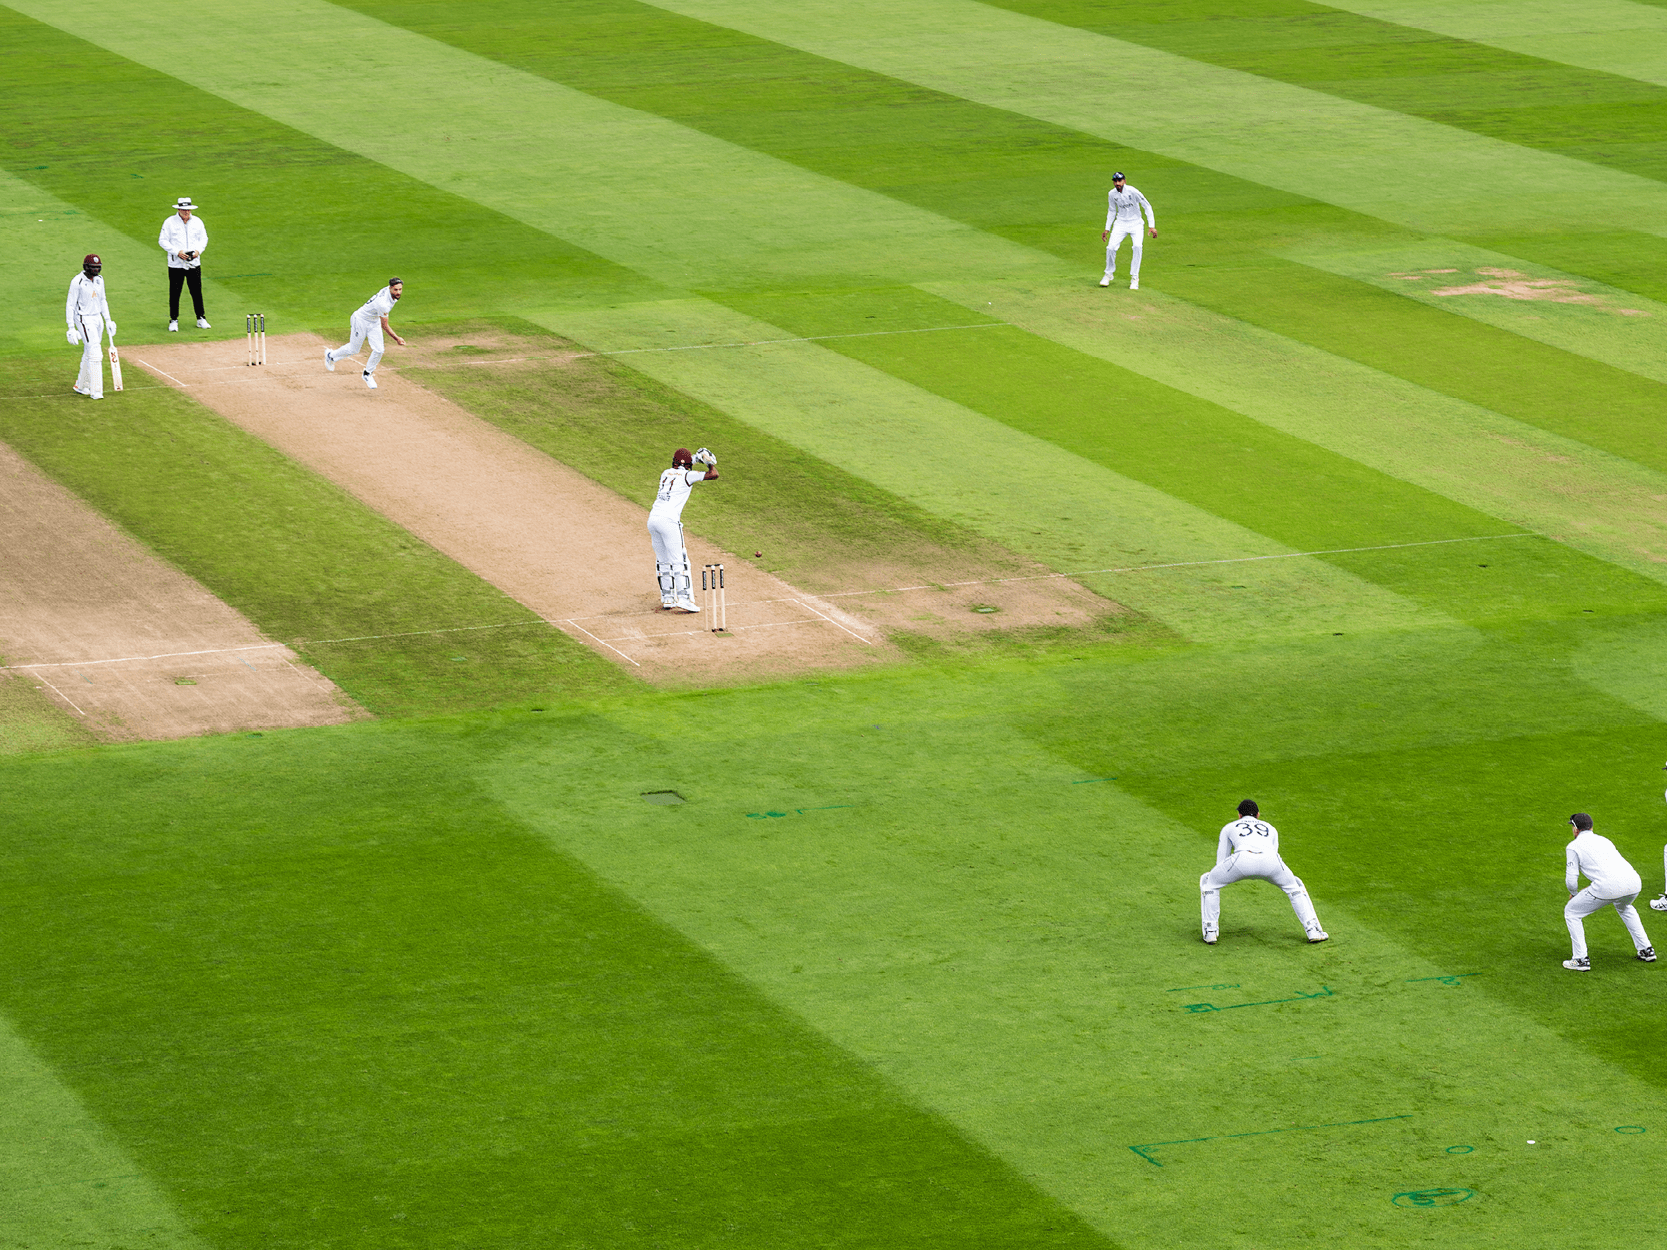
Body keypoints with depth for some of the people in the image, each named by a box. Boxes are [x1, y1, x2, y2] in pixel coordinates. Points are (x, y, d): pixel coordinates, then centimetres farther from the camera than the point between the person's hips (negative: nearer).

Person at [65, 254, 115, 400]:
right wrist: (71, 328, -17)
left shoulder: (99, 280, 7)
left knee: (89, 354, 14)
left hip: (97, 319, 8)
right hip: (84, 320, -8)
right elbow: (70, 305, -13)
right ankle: (96, 391, -13)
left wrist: (108, 320, 14)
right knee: (95, 354, -14)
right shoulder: (77, 282, -16)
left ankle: (81, 386, 27)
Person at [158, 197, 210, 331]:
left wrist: (198, 250, -6)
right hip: (176, 264, -2)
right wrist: (177, 252, -15)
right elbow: (162, 241, -3)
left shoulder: (197, 222, 9)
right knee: (174, 293, -1)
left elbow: (204, 238, 15)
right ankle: (173, 321, 8)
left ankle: (201, 319, 13)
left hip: (194, 263, 3)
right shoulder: (170, 222, -3)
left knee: (197, 292, 3)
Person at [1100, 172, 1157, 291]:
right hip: (1120, 224, 3)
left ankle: (1134, 278, -14)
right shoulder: (1112, 194, -3)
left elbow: (1147, 206, -11)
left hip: (1135, 224, -3)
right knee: (1111, 248, -11)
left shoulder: (1132, 191, -17)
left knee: (1137, 246, -25)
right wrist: (1107, 229, 11)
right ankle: (1109, 274, 15)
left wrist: (1151, 226, -16)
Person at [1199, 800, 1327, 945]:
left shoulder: (1229, 828, 37)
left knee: (1209, 882, 25)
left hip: (1243, 858, -2)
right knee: (1293, 886, 31)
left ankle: (1210, 933, 17)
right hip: (1271, 860, 2)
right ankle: (1313, 931, 20)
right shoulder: (1270, 829, 41)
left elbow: (1221, 863, 36)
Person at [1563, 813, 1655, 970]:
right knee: (1623, 907, 42)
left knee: (1571, 912, 14)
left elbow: (1571, 879, 7)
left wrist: (1573, 893, 30)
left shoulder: (1574, 846, 12)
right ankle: (1646, 950, 39)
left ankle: (1581, 960, 9)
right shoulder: (1604, 840, 32)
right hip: (1634, 881, 7)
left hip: (1608, 887, -7)